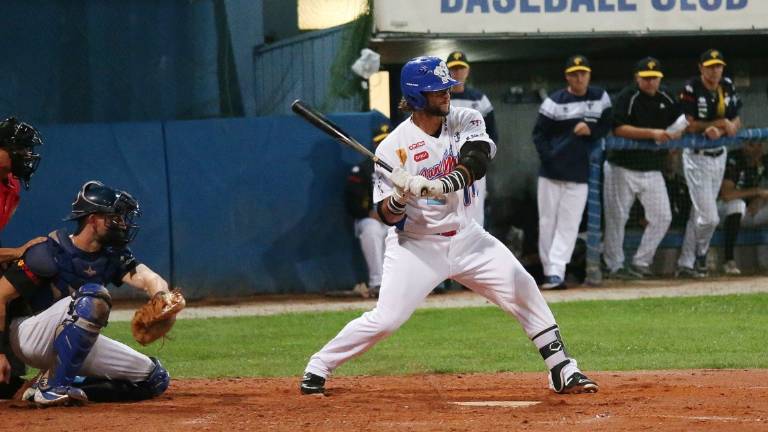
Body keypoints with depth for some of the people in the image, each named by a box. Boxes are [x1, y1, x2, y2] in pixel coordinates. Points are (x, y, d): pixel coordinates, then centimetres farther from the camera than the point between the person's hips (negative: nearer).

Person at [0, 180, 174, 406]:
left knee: (156, 378, -1)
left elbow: (147, 278, -15)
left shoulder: (113, 256, 1)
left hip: (77, 342, 7)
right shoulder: (50, 253, -19)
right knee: (93, 296, -34)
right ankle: (52, 387, -27)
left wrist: (162, 296, -40)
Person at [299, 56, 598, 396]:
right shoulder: (394, 147, -15)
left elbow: (476, 163, -24)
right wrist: (399, 196, -37)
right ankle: (318, 367, 2)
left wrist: (439, 186, -40)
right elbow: (388, 217, -15)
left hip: (465, 237, 5)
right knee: (386, 319, -15)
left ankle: (562, 371, 10)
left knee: (523, 290, 0)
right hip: (416, 245, -5)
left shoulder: (465, 122, -4)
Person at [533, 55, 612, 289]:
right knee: (547, 221, 3)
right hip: (551, 172, -1)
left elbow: (607, 126, 9)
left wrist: (591, 130, -11)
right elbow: (539, 133, 0)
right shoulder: (554, 101, -3)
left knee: (569, 224, -6)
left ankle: (556, 272, -10)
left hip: (579, 174, 1)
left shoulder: (600, 98, 5)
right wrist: (549, 157, -12)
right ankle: (549, 270, 12)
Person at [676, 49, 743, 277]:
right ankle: (700, 254, 15)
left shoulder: (728, 87, 3)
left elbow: (736, 124, 3)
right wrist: (722, 123, -17)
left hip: (719, 155, 6)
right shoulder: (691, 89, -15)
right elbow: (691, 126, -17)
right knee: (709, 218, -10)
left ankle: (685, 264, 18)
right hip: (697, 157, -6)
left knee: (699, 214, 11)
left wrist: (718, 131, -17)